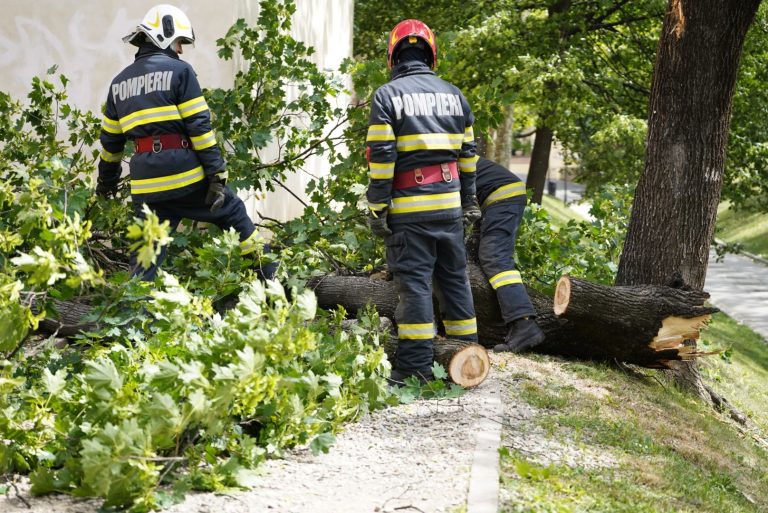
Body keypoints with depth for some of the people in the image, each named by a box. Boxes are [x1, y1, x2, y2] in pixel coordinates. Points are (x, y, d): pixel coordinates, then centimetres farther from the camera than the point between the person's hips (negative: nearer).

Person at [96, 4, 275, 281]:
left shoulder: (119, 82, 16)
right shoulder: (179, 71, -1)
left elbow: (110, 140, 22)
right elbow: (200, 128, -8)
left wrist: (106, 180, 35)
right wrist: (217, 175, -10)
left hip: (146, 180, 4)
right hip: (184, 173, -4)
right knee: (234, 214, 14)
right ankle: (270, 277, 21)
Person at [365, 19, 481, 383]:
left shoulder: (387, 95, -5)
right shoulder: (453, 95, 11)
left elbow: (380, 157, -11)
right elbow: (468, 153, 14)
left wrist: (377, 209, -8)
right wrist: (469, 201, 21)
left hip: (409, 207, -5)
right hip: (449, 203, 5)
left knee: (413, 282, -4)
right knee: (454, 278, 13)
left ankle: (415, 365, -5)